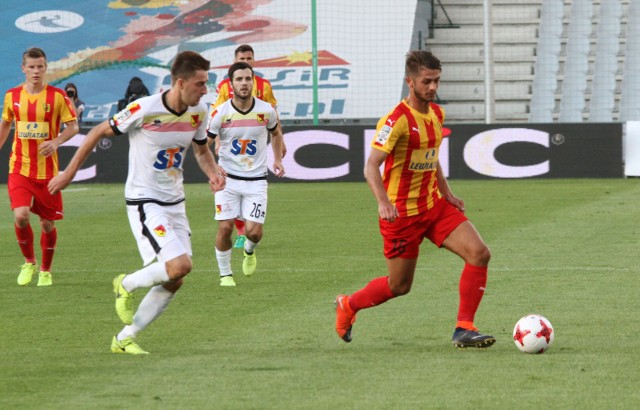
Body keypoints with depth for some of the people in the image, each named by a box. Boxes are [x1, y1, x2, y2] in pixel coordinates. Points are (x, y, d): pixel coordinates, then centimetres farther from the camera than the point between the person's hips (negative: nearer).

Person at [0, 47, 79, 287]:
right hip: (19, 168, 1)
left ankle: (45, 271, 25)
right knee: (21, 216, -17)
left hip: (47, 170, -1)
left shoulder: (58, 96, -5)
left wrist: (56, 142, -20)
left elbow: (73, 126, -2)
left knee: (48, 223, 4)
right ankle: (28, 262, 7)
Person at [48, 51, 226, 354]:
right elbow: (99, 132, -6)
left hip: (175, 202, 7)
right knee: (180, 265, -22)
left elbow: (202, 150, 18)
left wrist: (213, 172, -6)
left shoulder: (198, 113, -1)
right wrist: (70, 173, 0)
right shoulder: (144, 110, -19)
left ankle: (124, 338, 17)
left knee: (173, 282, 3)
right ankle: (127, 285, 6)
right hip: (144, 201, -7)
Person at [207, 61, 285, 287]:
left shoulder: (266, 110, -4)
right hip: (228, 178, -1)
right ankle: (225, 274, 12)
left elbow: (275, 133, 18)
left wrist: (277, 159, 12)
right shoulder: (220, 113, -11)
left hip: (256, 179, 1)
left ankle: (249, 251, 29)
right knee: (225, 228, -8)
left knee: (254, 231, -8)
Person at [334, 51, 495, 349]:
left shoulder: (436, 114, 7)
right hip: (402, 212, -7)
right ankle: (348, 305, 32)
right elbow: (371, 166, -25)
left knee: (479, 254, -12)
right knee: (399, 286, 4)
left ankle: (464, 329, -8)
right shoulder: (397, 120, -18)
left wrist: (447, 194, 16)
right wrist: (383, 202, -40)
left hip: (434, 205, 7)